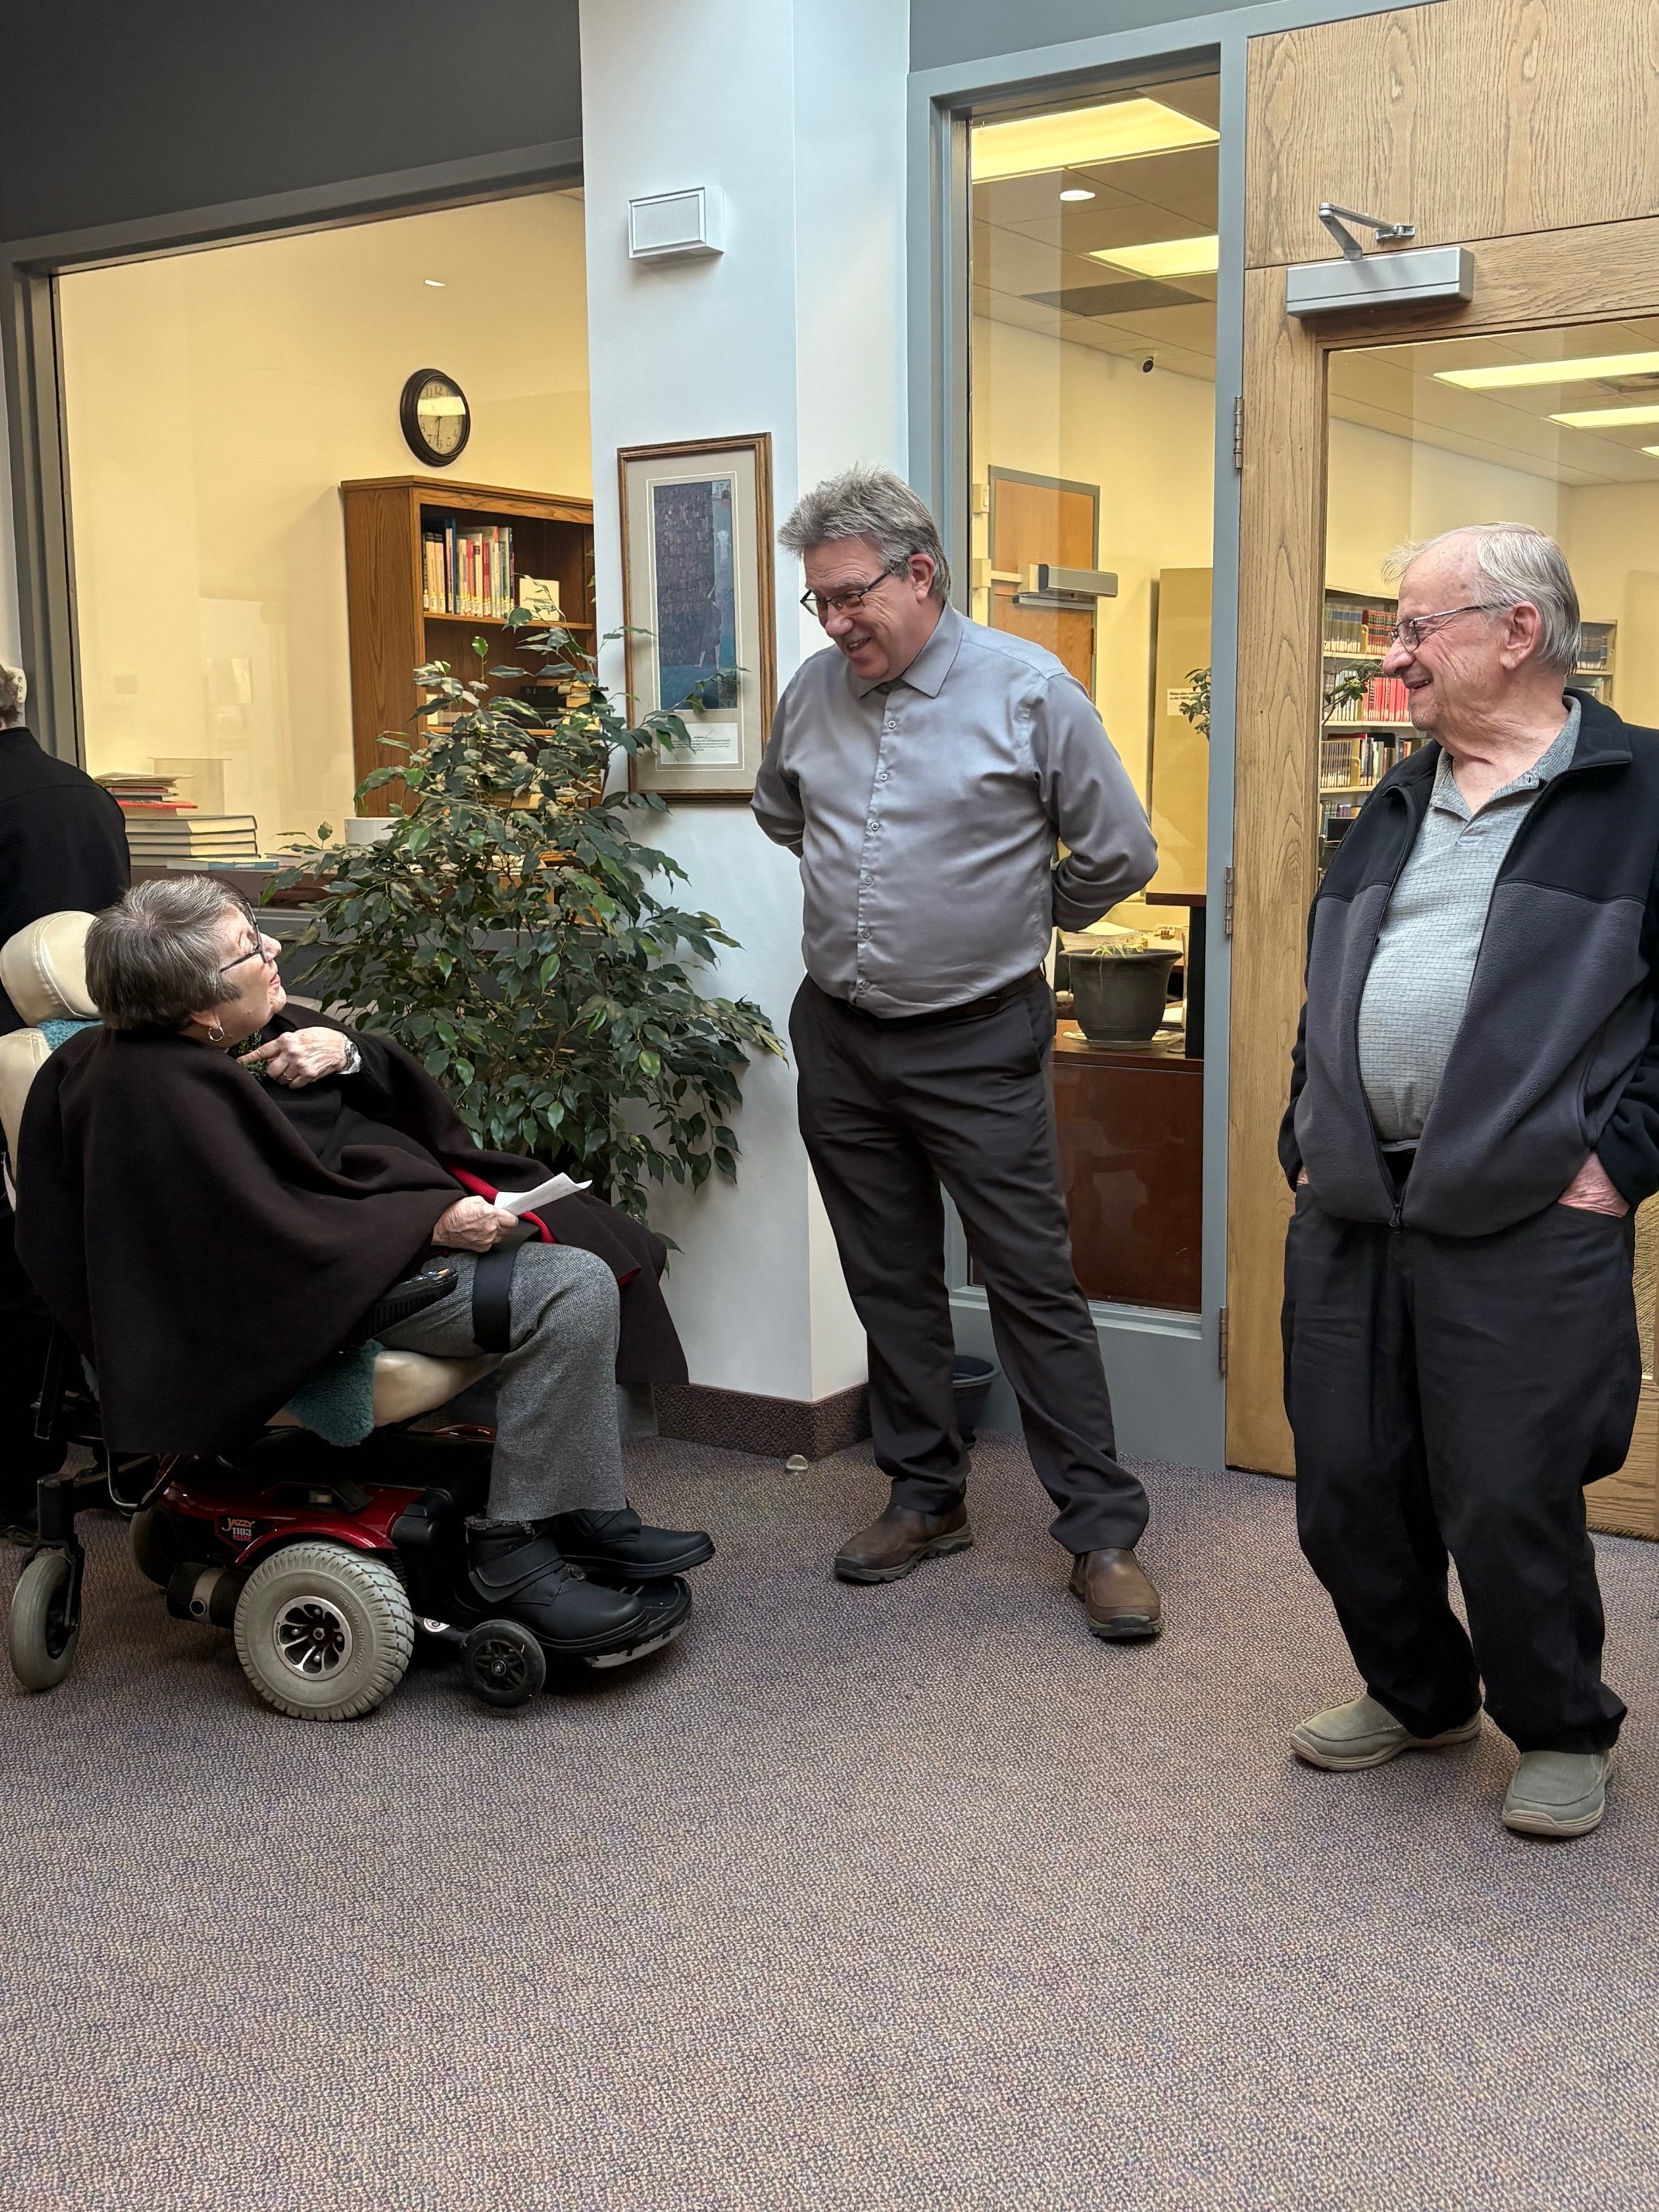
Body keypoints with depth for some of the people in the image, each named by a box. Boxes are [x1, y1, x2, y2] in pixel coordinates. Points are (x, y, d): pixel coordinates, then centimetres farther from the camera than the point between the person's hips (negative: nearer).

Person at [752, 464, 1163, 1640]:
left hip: (977, 1043, -5)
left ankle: (1103, 1530, 7)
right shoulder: (814, 691, 4)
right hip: (840, 1036, 5)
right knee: (890, 1280, 13)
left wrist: (1018, 920, 8)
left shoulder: (1029, 690, -10)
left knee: (1035, 1284, -2)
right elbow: (780, 813, 24)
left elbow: (1120, 851, -2)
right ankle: (927, 1496, 27)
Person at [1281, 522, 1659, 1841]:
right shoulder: (1396, 807, 17)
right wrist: (1307, 1139, 13)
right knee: (1346, 1490, 11)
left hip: (1526, 1226, -6)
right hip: (1349, 1216, 7)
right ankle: (1416, 1695, 35)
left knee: (1510, 1507, 0)